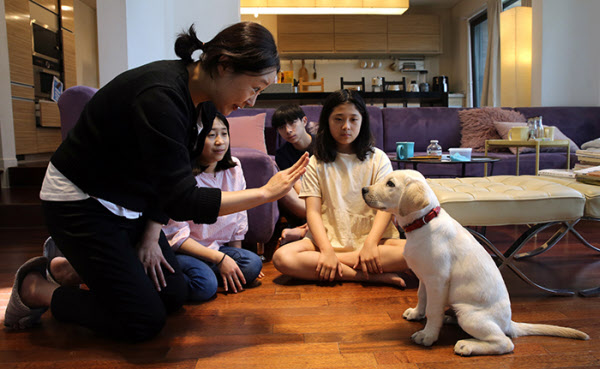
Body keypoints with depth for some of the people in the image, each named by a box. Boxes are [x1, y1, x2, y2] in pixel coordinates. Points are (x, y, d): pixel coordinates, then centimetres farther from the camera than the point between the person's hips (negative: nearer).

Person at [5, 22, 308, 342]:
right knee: (145, 322, -7)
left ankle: (69, 262, 24)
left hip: (127, 205, 9)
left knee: (174, 297, 10)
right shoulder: (160, 97, -31)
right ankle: (34, 288, 11)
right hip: (80, 204, -9)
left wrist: (151, 235, -1)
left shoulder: (187, 93, -2)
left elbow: (169, 180, 5)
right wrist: (266, 193, -26)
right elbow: (182, 202, -32)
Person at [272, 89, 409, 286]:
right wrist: (327, 250, -19)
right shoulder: (316, 163, 8)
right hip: (328, 239, 1)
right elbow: (313, 211, -3)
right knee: (282, 257, -28)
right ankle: (371, 276, -26)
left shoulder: (378, 158, 9)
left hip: (370, 238, 0)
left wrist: (370, 244, -20)